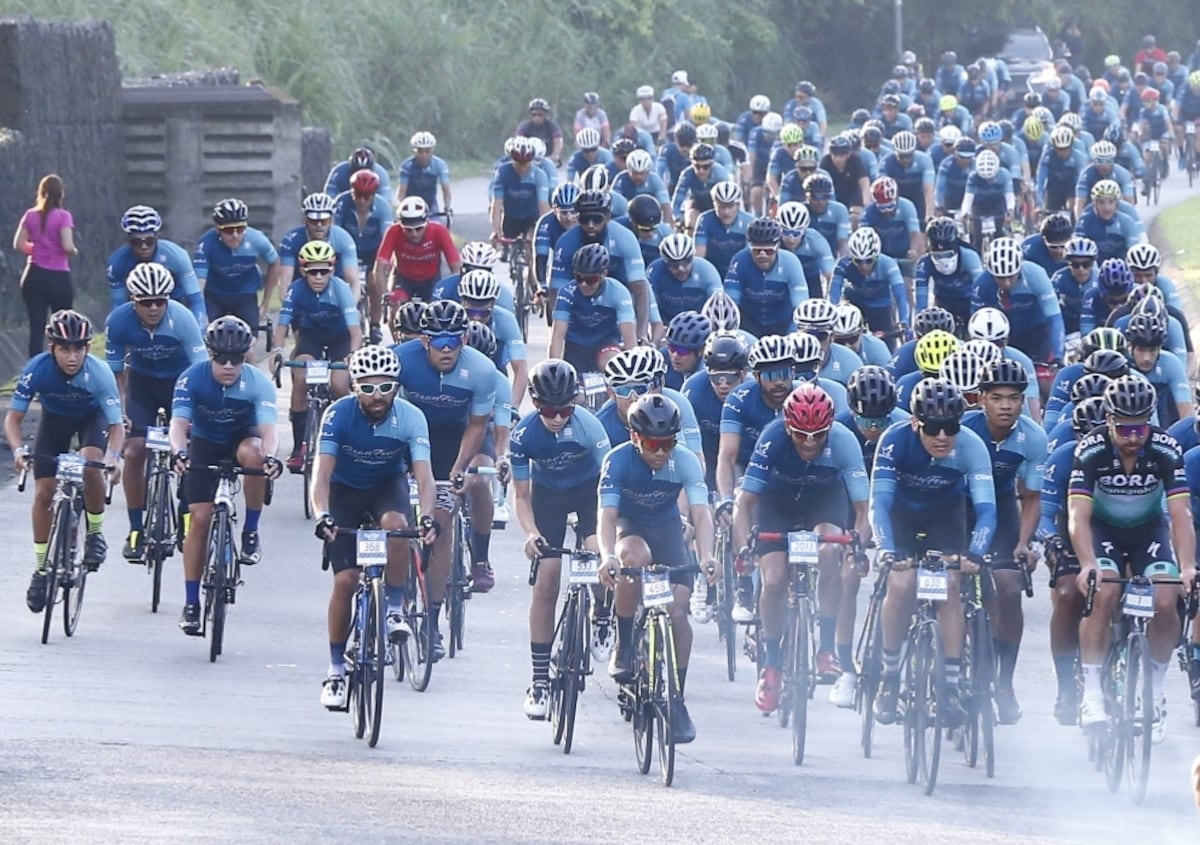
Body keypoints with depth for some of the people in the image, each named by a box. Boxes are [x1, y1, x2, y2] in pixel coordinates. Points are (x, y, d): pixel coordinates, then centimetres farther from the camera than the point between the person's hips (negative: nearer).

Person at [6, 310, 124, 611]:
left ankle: (95, 533, -5)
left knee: (91, 467, -30)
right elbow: (13, 417, -24)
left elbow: (116, 425, -30)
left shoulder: (99, 372, -34)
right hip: (54, 418, 2)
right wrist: (18, 450, -43)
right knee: (43, 493, -7)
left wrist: (113, 455, -50)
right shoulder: (37, 369, -31)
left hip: (91, 417, -1)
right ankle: (41, 569, 7)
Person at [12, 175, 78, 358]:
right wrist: (74, 252, 4)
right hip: (58, 277, -3)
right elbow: (67, 246, -18)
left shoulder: (31, 215, 3)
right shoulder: (63, 216, -9)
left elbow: (18, 244, 3)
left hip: (34, 276, 3)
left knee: (36, 327, 2)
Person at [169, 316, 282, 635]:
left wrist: (270, 456, -56)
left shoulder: (258, 383, -24)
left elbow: (267, 428, -34)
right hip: (204, 445, 0)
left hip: (241, 438, 0)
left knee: (253, 454, -37)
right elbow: (179, 422, -33)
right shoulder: (192, 378, -23)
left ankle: (251, 533, -18)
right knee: (200, 517, -11)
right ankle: (191, 604, -3)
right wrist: (179, 452, -54)